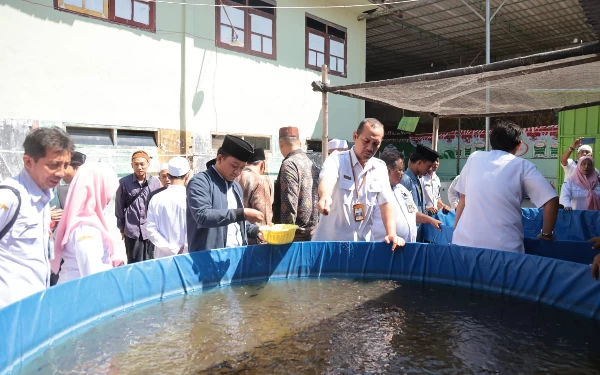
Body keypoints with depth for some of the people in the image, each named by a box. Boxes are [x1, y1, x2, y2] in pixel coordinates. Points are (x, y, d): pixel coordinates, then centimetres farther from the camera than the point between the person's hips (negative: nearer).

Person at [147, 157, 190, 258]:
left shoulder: (156, 199, -3)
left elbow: (151, 229, -5)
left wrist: (171, 249, -7)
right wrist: (184, 249, -8)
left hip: (163, 256, 3)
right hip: (186, 256, -3)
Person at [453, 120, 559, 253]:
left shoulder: (474, 158, 10)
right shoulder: (523, 166, 2)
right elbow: (551, 200, -3)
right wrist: (546, 234, 11)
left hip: (465, 242, 3)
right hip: (503, 247, -2)